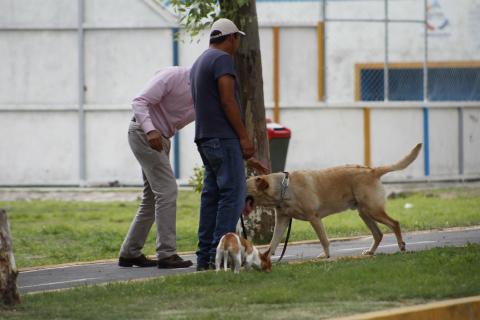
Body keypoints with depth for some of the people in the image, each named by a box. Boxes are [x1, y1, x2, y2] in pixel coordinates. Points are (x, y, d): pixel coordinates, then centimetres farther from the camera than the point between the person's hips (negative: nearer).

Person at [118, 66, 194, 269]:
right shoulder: (173, 77, -18)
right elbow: (139, 102, -21)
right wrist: (150, 130, -36)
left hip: (160, 138, 9)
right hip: (143, 132, -9)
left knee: (152, 198, 11)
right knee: (167, 190, -14)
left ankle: (130, 253, 19)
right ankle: (166, 254, -15)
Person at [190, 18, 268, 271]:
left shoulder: (199, 63, 22)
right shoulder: (223, 59, -8)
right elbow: (227, 101, -17)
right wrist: (244, 137, -13)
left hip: (205, 139, 10)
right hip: (223, 137, -10)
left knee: (212, 195, 8)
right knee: (232, 194, -10)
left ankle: (205, 257, 5)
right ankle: (220, 255, -16)